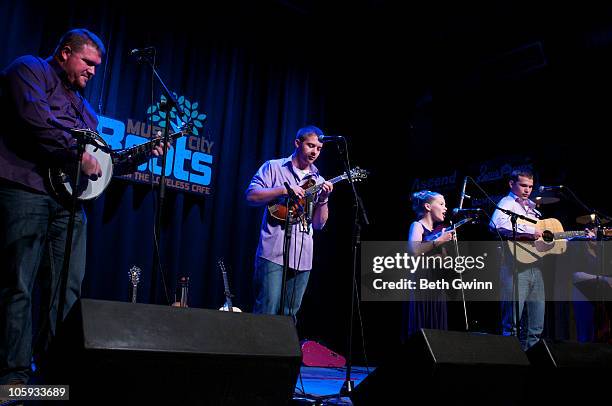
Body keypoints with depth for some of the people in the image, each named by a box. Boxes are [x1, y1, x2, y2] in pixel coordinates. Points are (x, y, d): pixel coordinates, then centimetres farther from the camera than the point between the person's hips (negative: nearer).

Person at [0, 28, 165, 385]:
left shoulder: (83, 106, 28)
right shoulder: (30, 70, 4)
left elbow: (101, 156, 26)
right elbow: (35, 119, -15)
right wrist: (78, 155, -13)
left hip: (68, 199, 8)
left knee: (68, 289, 4)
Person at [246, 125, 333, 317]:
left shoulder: (318, 182, 16)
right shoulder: (274, 167, 6)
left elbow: (318, 224, 12)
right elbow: (251, 196, -5)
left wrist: (323, 199, -6)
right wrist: (284, 190, -14)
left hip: (302, 258, 5)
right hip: (273, 253, -5)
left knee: (290, 315, 8)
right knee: (267, 311, -10)